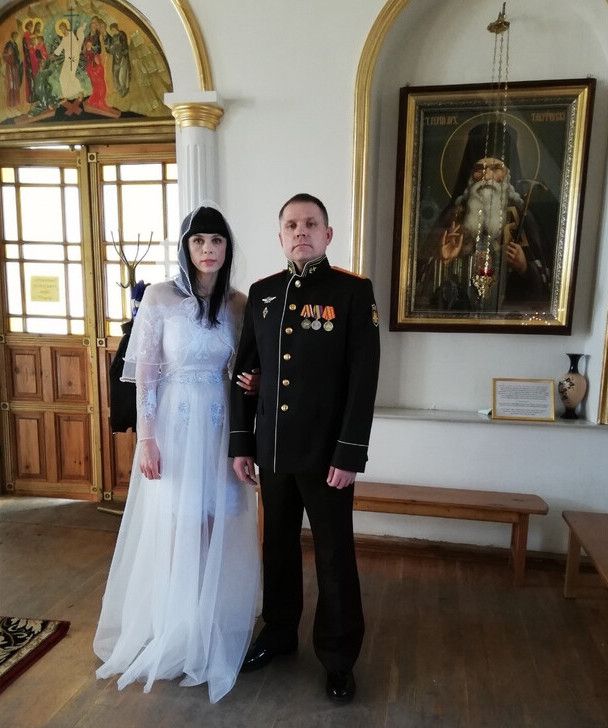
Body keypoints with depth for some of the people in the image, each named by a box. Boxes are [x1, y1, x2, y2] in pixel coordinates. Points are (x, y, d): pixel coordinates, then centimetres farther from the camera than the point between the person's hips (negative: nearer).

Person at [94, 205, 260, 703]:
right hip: (175, 422, -3)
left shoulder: (239, 303, 3)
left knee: (215, 526, 12)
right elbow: (145, 373, -8)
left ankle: (209, 626, 35)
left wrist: (251, 383, -9)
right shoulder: (160, 297, -8)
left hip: (220, 423, 3)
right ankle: (173, 632, 29)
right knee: (175, 527, 7)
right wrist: (145, 438, -11)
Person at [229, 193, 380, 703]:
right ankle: (279, 633, 41)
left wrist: (349, 454, -14)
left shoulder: (354, 291, -6)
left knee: (335, 556, 10)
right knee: (278, 547, 19)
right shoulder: (262, 294, 6)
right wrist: (241, 442, 5)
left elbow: (364, 378, -11)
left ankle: (339, 657, 31)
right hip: (272, 450, 4)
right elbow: (245, 371, 7)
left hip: (326, 453, -4)